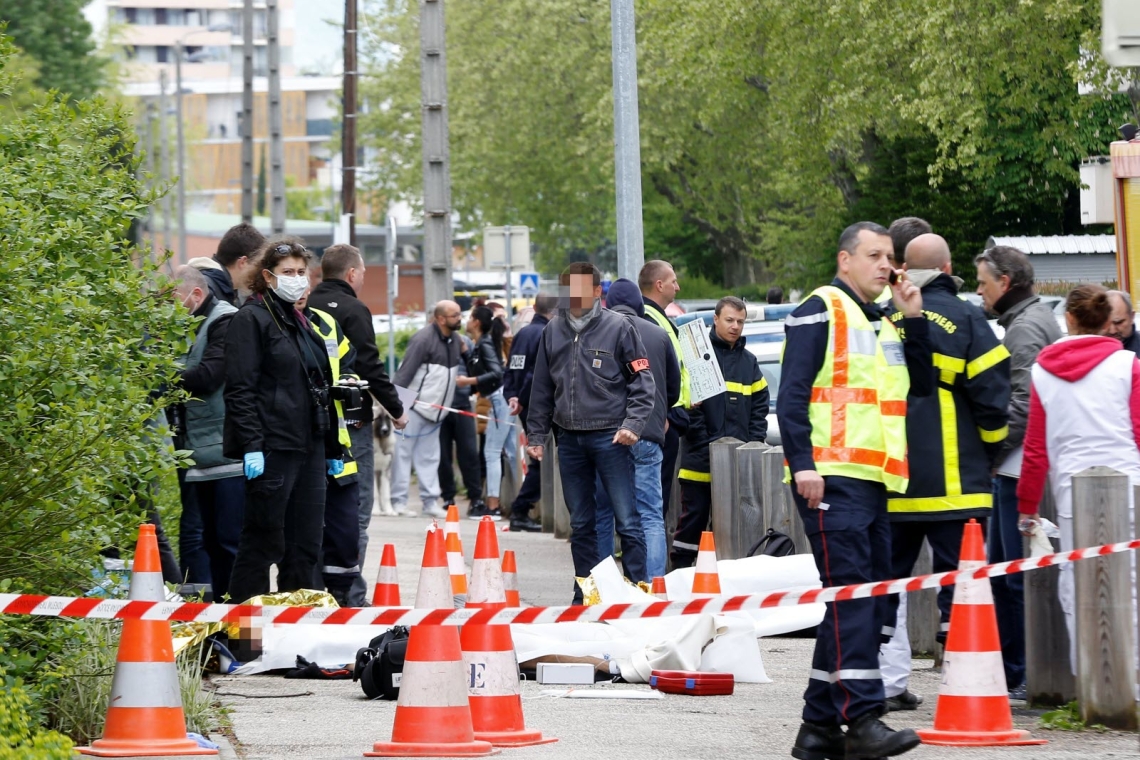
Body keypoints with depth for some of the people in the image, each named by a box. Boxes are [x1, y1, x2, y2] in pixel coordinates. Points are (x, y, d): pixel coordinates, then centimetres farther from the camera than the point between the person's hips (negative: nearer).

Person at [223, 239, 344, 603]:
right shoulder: (251, 319, -6)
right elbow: (240, 390, -13)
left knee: (306, 542, 8)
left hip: (309, 446, 8)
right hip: (272, 447, -8)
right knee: (264, 541, -6)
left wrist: (332, 448, 22)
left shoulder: (301, 323, 20)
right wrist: (251, 446, -21)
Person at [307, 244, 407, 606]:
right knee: (354, 511, -3)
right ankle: (349, 595, -5)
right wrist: (396, 410, -2)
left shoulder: (305, 308, 10)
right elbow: (370, 368, -14)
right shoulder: (353, 310, -11)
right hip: (350, 422, -7)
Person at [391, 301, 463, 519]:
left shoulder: (455, 341, 9)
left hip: (435, 411, 8)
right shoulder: (423, 340, -15)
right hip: (414, 406, -8)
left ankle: (430, 502, 10)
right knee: (403, 452, -3)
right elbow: (405, 372, -18)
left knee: (429, 457, 9)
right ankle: (398, 501, -1)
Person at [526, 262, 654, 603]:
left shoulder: (618, 327, -3)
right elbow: (542, 387, 15)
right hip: (569, 440, 4)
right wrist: (537, 435, 12)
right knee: (580, 524, 10)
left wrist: (632, 424, -12)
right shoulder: (554, 331, 9)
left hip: (609, 437, -4)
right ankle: (585, 596, 15)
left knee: (627, 520, -6)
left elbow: (642, 380, -2)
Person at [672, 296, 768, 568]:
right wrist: (705, 442, -14)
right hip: (700, 462, -5)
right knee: (693, 521, 0)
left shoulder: (749, 362, 15)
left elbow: (760, 406, 14)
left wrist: (753, 443, 0)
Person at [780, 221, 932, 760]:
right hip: (832, 480, -9)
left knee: (859, 602, 8)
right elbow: (792, 393, -10)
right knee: (852, 596, -15)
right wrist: (803, 464, -19)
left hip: (873, 481, 9)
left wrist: (912, 320, 9)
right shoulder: (822, 309, -2)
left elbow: (921, 387, 17)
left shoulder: (879, 323, 23)